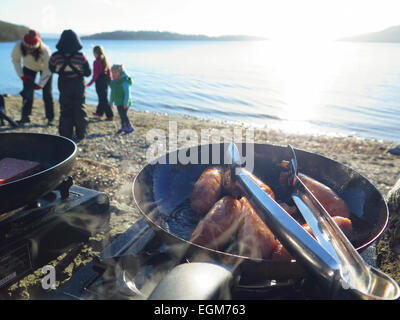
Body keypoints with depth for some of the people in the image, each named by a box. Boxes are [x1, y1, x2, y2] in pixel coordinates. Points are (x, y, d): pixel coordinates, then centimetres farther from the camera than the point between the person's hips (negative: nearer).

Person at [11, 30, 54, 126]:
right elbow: (15, 60, -10)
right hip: (29, 67, 3)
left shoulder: (45, 51, -39)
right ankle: (25, 116, 6)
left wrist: (40, 84, -21)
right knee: (27, 92, -3)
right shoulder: (18, 46, -32)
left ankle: (50, 118, 3)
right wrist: (21, 75, -14)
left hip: (44, 68, -3)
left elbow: (47, 70, -24)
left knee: (47, 93, -6)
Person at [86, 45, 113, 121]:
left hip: (100, 81, -8)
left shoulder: (96, 62, -17)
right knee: (103, 98, 20)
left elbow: (95, 75, -18)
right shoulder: (105, 60, 5)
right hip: (106, 81, 8)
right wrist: (110, 80, 20)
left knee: (104, 100, -2)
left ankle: (110, 116, -2)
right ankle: (99, 112, 36)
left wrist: (90, 83, -9)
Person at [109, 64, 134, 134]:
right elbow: (112, 92, 16)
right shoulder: (113, 81, 7)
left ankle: (129, 127, 7)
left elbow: (127, 93, -21)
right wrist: (111, 102, 15)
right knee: (121, 115, 13)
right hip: (118, 102, 8)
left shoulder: (124, 81, -18)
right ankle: (123, 127, 25)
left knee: (124, 115, -7)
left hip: (124, 102, -8)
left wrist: (126, 103, -24)